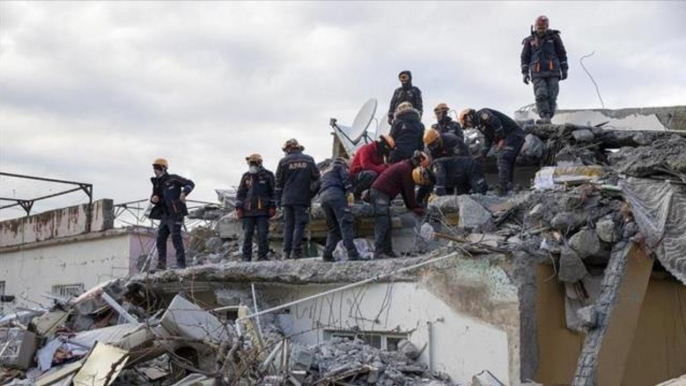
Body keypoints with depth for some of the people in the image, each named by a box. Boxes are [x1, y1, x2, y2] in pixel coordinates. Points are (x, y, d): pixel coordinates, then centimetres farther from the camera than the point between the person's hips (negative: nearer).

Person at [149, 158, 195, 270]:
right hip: (165, 216, 8)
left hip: (176, 214, -8)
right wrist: (153, 199, -4)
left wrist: (184, 193, -25)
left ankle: (181, 264, -7)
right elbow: (155, 197, 21)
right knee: (160, 239, 8)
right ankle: (161, 264, 14)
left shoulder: (173, 179, -7)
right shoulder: (157, 183, 14)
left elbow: (190, 183, -7)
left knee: (176, 239, -11)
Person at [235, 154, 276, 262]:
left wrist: (272, 207, -1)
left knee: (262, 234, -4)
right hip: (248, 211, 3)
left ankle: (262, 256, 2)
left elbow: (273, 192, 5)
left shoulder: (268, 175, 5)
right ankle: (246, 257, 6)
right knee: (247, 234, 2)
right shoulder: (246, 176, 13)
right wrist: (238, 208, 5)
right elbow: (240, 193, 13)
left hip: (262, 210, -3)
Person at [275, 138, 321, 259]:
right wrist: (312, 193, 18)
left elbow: (279, 182, 5)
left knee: (288, 225, 6)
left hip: (287, 198, 1)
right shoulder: (309, 160, 6)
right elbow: (316, 178, 6)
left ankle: (286, 252, 3)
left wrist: (278, 199, 11)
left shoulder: (283, 161, 3)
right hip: (303, 198, -1)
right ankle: (296, 251, -9)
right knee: (299, 224, -2)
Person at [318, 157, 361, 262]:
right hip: (335, 193, -7)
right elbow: (345, 177, 1)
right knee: (346, 222, -15)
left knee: (333, 227, 12)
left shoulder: (325, 173, 40)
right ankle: (352, 253, -28)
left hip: (323, 197, 7)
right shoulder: (340, 166, 20)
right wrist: (349, 191, -11)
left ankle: (327, 254, -1)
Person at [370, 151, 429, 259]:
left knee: (386, 225, 9)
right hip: (381, 193, -10)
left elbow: (405, 190, 22)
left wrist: (411, 206, 19)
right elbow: (409, 191, -10)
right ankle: (379, 253, -15)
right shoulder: (406, 169, -11)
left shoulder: (405, 166, 20)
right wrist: (415, 208, -2)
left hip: (379, 192, 10)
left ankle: (387, 251, 10)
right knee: (382, 224, -13)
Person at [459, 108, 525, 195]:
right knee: (508, 164, 10)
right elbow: (488, 140, 22)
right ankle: (508, 188, 11)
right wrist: (483, 155, 11)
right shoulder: (480, 125, 24)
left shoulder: (481, 114, -6)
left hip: (513, 134, -10)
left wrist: (501, 139, -17)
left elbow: (496, 122, -22)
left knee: (503, 160, -19)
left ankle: (502, 189, -28)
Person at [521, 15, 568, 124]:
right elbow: (525, 57, 16)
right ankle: (545, 117, -27)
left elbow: (562, 54, 15)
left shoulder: (554, 37, 11)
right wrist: (525, 73, 6)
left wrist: (564, 69, 9)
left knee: (552, 97, -10)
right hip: (538, 74, 0)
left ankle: (547, 118, -7)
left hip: (553, 73, 0)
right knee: (541, 95, -19)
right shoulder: (530, 40, 12)